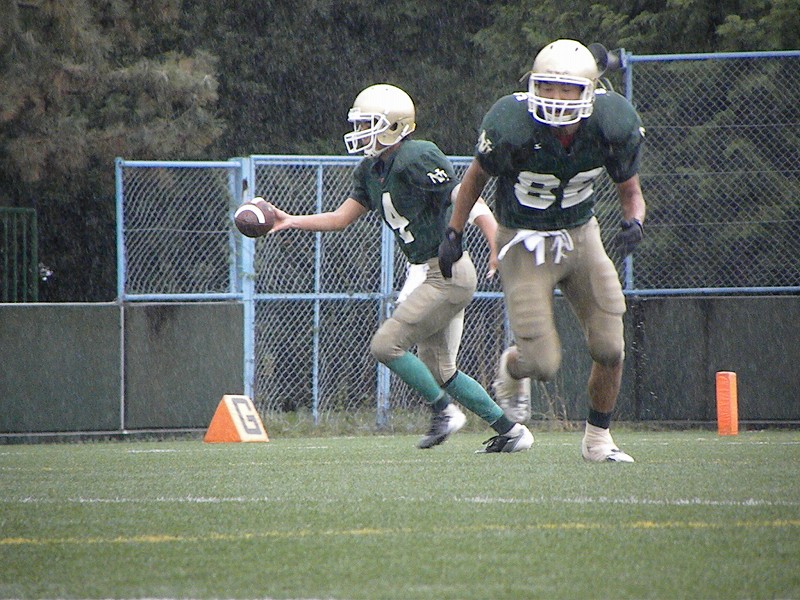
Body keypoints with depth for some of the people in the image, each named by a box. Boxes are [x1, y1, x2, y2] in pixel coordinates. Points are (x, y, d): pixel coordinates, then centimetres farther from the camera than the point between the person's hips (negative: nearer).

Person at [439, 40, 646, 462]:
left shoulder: (613, 127, -18)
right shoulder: (510, 127, -26)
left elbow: (631, 192, -2)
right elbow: (477, 175, -3)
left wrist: (634, 222, -23)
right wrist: (453, 233, 0)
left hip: (580, 236, 3)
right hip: (524, 244, -3)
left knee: (610, 350, -2)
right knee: (543, 364, -9)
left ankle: (597, 438, 23)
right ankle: (512, 366, 30)